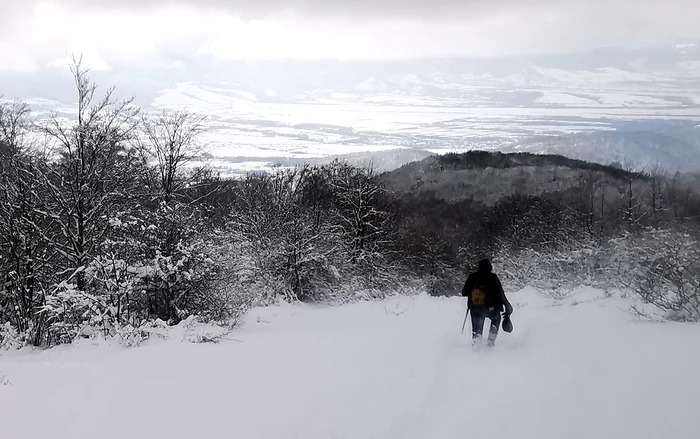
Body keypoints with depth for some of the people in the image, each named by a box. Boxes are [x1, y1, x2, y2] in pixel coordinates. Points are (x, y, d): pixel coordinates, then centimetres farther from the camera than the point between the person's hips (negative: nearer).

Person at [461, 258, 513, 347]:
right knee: (496, 319, 30)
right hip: (490, 308, -2)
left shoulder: (472, 277, 1)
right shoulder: (492, 277, -8)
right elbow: (500, 294, -9)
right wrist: (507, 306, 2)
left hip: (475, 309, 2)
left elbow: (464, 293, 6)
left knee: (477, 329, 17)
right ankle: (491, 341, 16)